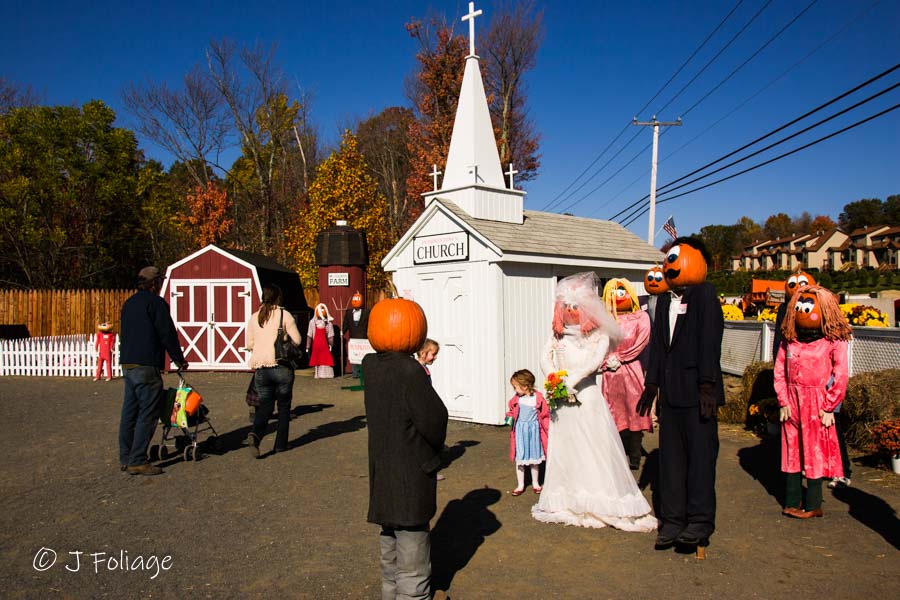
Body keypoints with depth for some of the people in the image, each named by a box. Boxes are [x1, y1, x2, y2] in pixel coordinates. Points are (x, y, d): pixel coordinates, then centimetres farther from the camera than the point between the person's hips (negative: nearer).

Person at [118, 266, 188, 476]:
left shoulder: (129, 303, 18)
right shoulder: (155, 302, -10)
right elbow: (167, 334, -12)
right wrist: (179, 359, -1)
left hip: (127, 364, 9)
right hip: (146, 366, -9)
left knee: (129, 412, 13)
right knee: (147, 414, -5)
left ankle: (126, 458, 19)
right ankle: (138, 461, -5)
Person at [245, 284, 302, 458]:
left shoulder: (254, 318, 6)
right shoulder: (284, 315, -5)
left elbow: (249, 344, 9)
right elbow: (297, 340, -6)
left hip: (260, 368, 3)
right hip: (282, 367, -3)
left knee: (265, 405, 10)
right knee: (284, 406, 11)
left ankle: (255, 434, -16)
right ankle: (280, 444, 13)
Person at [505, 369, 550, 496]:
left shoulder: (538, 398, -12)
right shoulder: (516, 399, -5)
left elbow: (545, 415, -3)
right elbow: (511, 411, 12)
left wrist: (548, 429, -5)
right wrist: (509, 417, -8)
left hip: (534, 431, -1)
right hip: (520, 431, 1)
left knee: (534, 458, 14)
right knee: (519, 459, 5)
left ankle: (535, 483, 31)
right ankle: (520, 485, 19)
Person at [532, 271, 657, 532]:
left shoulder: (598, 334, 0)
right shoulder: (557, 334, 10)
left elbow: (595, 360, -13)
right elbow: (545, 359, 1)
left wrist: (570, 380, -18)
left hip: (588, 396, -3)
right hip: (563, 399, 3)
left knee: (596, 447, -3)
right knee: (564, 447, 6)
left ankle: (602, 502, 3)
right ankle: (567, 502, 14)